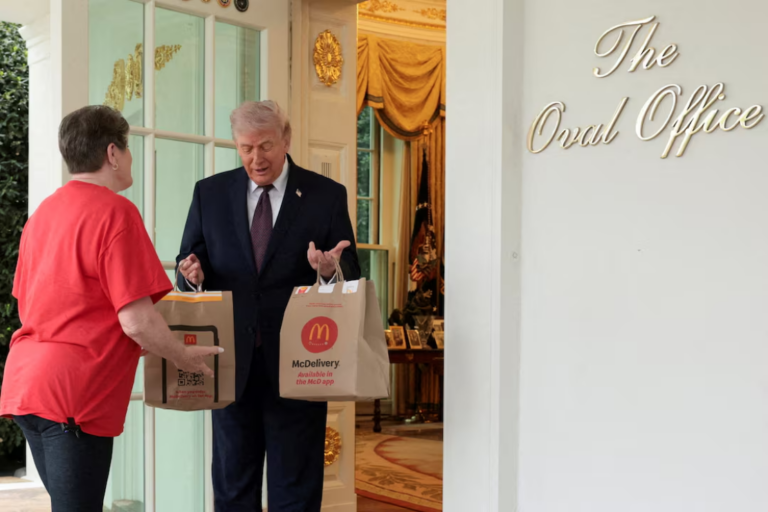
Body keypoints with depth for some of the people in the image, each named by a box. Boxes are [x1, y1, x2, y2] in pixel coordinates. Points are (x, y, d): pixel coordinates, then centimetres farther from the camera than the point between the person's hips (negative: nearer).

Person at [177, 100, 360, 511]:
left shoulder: (326, 196, 0)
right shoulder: (210, 193, 6)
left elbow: (352, 277, 0)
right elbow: (190, 266, 9)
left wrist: (332, 271, -23)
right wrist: (193, 274, -15)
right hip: (232, 360, 2)